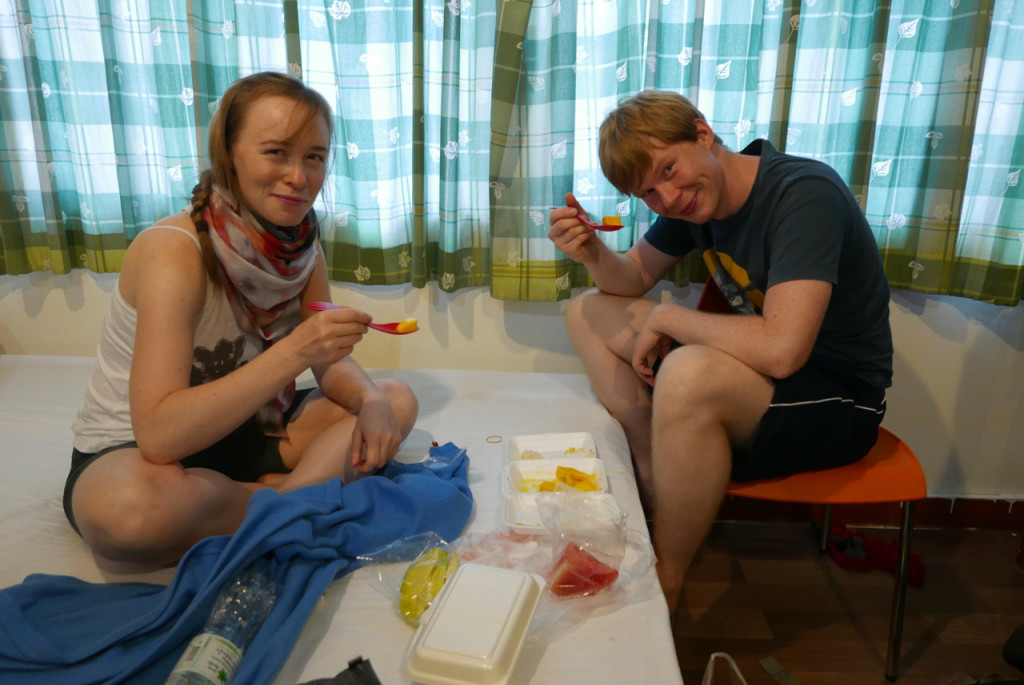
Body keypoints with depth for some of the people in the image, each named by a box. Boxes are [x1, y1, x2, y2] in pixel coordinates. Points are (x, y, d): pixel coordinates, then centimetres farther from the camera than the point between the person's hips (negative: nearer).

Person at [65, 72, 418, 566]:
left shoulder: (303, 247, -6)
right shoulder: (174, 251, -26)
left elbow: (330, 363, 2)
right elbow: (158, 435, -33)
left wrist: (371, 400, -21)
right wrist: (292, 353, -40)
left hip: (238, 433, 6)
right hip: (130, 454, -5)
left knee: (396, 402, -6)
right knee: (130, 507, -40)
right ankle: (299, 495, -14)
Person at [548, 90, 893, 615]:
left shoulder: (805, 194, -25)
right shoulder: (693, 198, -1)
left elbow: (781, 350, -36)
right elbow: (634, 277, 11)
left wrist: (665, 317, -21)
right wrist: (594, 254, -12)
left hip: (841, 402, -8)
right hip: (761, 370, 8)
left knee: (687, 375, -39)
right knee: (587, 311, 4)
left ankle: (664, 589, -17)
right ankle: (654, 482, -7)